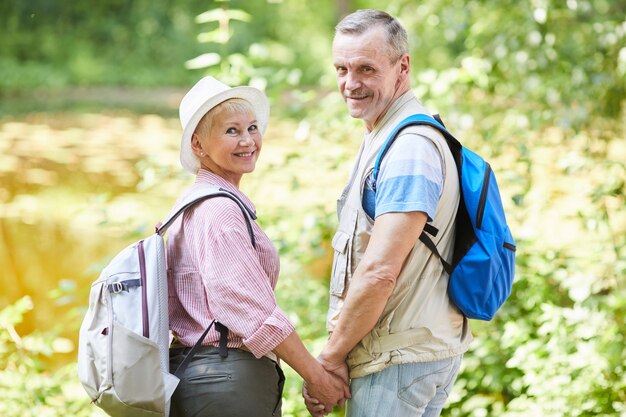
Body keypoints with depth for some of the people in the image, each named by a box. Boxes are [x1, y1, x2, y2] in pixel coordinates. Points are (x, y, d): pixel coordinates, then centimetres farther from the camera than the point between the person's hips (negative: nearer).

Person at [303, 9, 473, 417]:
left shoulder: (410, 148, -18)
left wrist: (330, 358, -13)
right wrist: (340, 354, 14)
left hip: (399, 360, -10)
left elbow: (379, 274, -23)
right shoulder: (385, 139, 16)